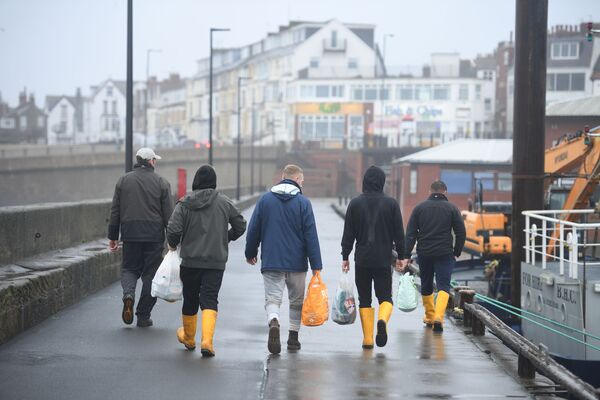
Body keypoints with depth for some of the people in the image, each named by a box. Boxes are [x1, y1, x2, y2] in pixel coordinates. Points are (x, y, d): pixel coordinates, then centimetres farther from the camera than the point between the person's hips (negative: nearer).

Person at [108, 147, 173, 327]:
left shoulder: (123, 180, 5)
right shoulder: (161, 182, 0)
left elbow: (115, 211, 5)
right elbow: (168, 214, -2)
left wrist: (113, 237, 11)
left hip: (130, 234, 1)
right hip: (154, 235, -1)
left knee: (129, 269, 15)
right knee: (150, 274, 7)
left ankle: (128, 293, -16)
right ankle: (143, 316, 7)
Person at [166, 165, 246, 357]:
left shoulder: (185, 203, -6)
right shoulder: (224, 202, -1)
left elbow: (173, 229, -13)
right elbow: (240, 226, 6)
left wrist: (173, 244, 8)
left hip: (190, 260, 0)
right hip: (216, 261, 0)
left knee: (190, 300, 15)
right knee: (210, 300, -1)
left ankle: (188, 338, 34)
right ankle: (207, 341, -18)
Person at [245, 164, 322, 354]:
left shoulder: (265, 199, 4)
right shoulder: (303, 202, -4)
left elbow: (253, 229, 7)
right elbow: (311, 235, -7)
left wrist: (250, 253, 21)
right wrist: (316, 265, -5)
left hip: (271, 261, 1)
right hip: (297, 263, -1)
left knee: (272, 298, -2)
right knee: (297, 300, 16)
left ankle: (274, 323, -31)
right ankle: (293, 337, 19)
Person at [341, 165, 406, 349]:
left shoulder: (355, 203, 0)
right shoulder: (391, 203, -2)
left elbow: (348, 234, 1)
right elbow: (399, 233, 1)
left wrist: (345, 256, 8)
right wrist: (401, 256, 11)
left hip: (362, 259, 1)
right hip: (383, 259, -1)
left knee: (364, 299, 9)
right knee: (385, 297, 5)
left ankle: (367, 338, 4)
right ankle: (382, 320, -26)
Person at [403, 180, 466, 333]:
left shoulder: (419, 208, 5)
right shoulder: (451, 208, 2)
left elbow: (410, 233, 0)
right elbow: (461, 233, 0)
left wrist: (407, 255, 0)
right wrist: (457, 252, 10)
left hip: (424, 253, 2)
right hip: (445, 254, -2)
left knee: (426, 286, 17)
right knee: (443, 286, -2)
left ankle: (429, 317, 27)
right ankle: (438, 317, -21)